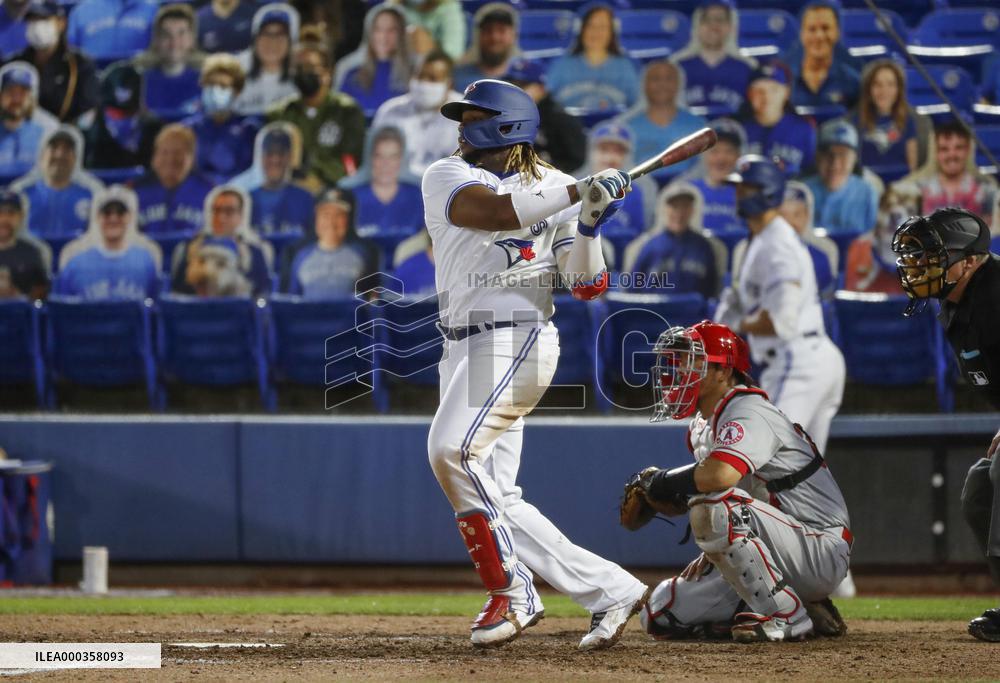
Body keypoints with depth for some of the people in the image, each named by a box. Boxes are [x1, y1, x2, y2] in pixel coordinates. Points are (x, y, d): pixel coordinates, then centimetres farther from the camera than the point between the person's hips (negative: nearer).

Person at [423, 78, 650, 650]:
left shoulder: (555, 187, 7)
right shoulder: (447, 177, 8)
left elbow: (588, 286, 4)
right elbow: (494, 211, -15)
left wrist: (589, 225, -13)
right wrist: (579, 191, -20)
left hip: (518, 340, -4)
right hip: (465, 346, 5)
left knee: (453, 450, -25)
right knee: (493, 502, 0)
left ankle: (511, 594, -17)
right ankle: (612, 590, 5)